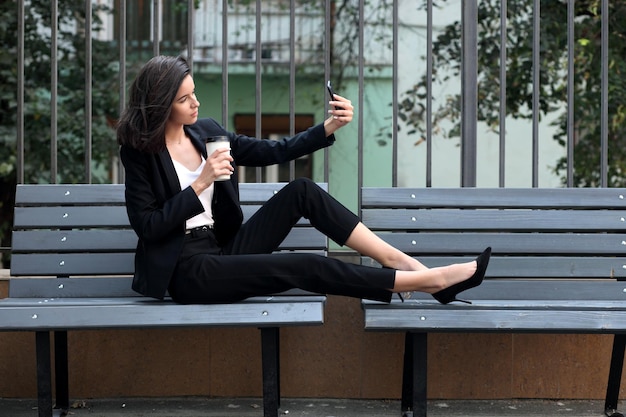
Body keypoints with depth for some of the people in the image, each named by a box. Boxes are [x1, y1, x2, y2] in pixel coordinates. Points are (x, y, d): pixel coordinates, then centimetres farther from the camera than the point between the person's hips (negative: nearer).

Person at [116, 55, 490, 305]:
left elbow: (272, 152, 7)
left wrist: (329, 127, -6)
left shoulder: (204, 131, 7)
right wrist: (200, 183, -20)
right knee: (304, 267, -24)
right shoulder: (140, 152, -9)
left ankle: (401, 261, -17)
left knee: (301, 191, -13)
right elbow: (148, 226, -14)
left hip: (224, 249, 7)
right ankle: (429, 280, -23)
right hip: (189, 270, -7)